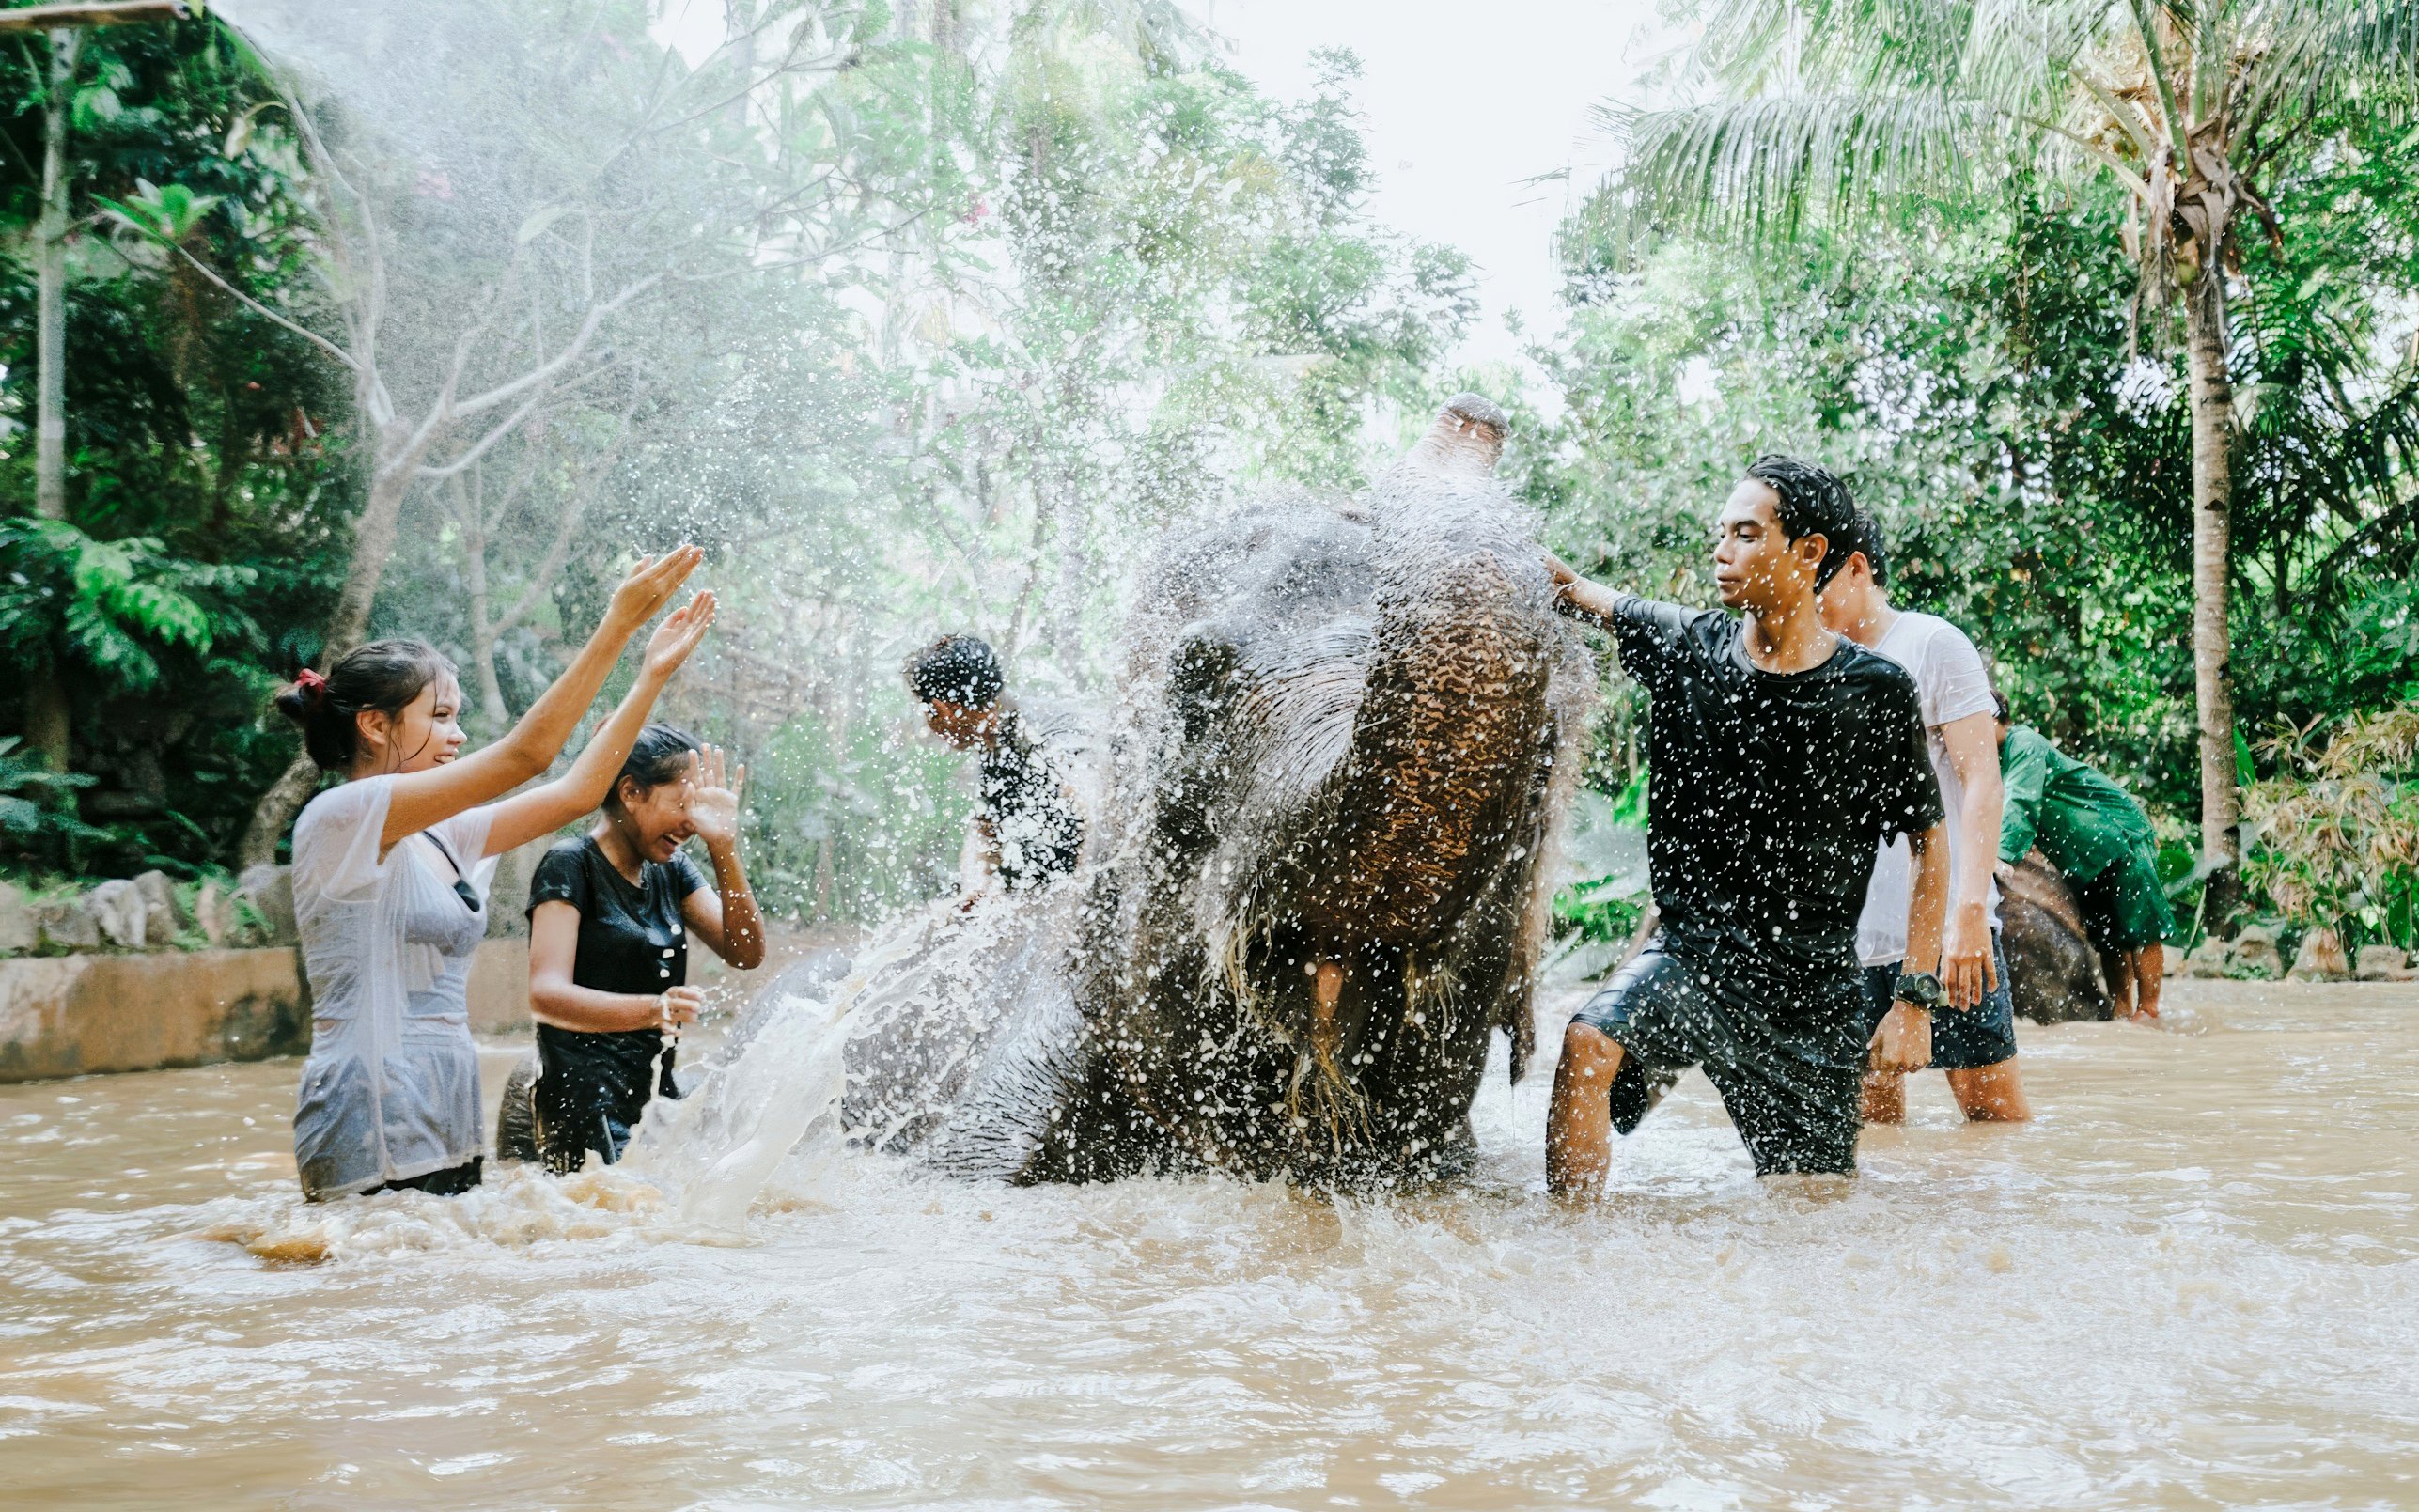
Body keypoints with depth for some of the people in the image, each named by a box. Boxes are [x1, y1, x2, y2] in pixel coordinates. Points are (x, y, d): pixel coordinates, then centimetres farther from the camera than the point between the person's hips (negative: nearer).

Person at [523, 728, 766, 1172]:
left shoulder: (672, 872, 14)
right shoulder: (571, 865, -7)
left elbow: (745, 952, 1)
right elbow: (546, 996, -19)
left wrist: (724, 846, -10)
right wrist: (652, 1010, -36)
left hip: (657, 1098, 7)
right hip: (586, 1106, -7)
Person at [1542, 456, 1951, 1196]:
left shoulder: (1875, 692, -7)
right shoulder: (1686, 647, -1)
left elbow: (1930, 846, 0)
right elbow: (1567, 589, 5)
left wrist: (1915, 1001, -6)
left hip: (1809, 992, 0)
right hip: (1692, 955, 1)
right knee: (1588, 1047, -29)